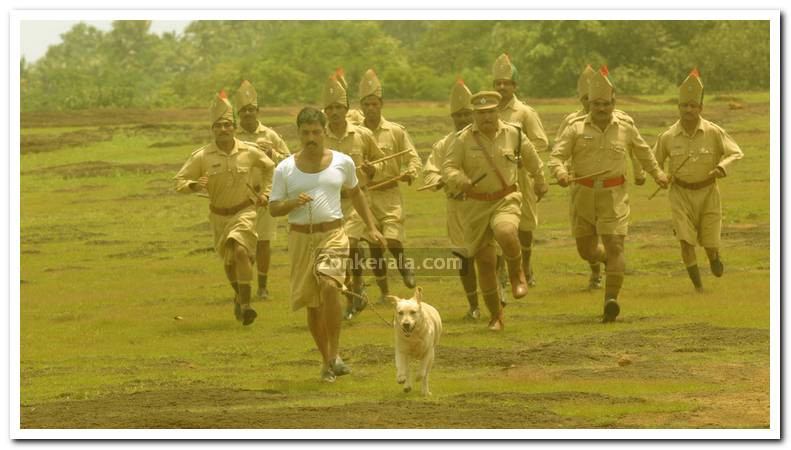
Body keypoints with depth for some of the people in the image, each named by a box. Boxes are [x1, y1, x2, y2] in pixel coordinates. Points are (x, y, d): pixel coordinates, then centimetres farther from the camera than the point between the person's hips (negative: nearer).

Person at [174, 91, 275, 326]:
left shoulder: (249, 152, -11)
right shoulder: (201, 157, -14)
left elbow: (269, 167, 11)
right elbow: (179, 182, -10)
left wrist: (266, 192, 3)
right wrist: (194, 185, -30)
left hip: (245, 211, -2)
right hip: (219, 215, 2)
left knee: (240, 251, -26)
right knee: (229, 262, 17)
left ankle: (245, 305, -25)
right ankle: (239, 295, 47)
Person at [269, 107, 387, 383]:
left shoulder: (342, 163, 2)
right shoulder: (285, 169, 0)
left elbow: (355, 193, 20)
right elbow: (273, 209, 2)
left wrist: (372, 228, 18)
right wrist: (294, 203, -18)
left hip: (332, 235, -2)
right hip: (300, 238, 2)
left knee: (329, 287, -26)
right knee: (312, 304, 7)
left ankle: (334, 355, -18)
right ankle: (326, 361, 23)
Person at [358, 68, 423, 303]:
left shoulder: (396, 132, 1)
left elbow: (413, 158, 3)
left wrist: (409, 173, -17)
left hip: (390, 195, -2)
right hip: (364, 196, 2)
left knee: (393, 240, -17)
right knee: (374, 247, 6)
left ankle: (404, 266, 14)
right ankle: (384, 292, 19)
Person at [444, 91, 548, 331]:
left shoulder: (513, 135, -1)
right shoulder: (463, 139, -5)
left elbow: (532, 159, 17)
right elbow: (449, 167, -7)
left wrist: (540, 182, 29)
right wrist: (461, 181, -28)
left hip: (506, 200, -1)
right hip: (476, 205, 1)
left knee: (506, 233, -34)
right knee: (484, 262, 3)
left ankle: (517, 274, -3)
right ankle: (495, 316, 19)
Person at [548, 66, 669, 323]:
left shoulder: (626, 130, 5)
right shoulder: (576, 130, 0)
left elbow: (644, 153, 23)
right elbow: (556, 155, -8)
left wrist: (657, 174, 27)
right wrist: (560, 172, -28)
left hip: (613, 196, -1)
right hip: (583, 195, 1)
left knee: (615, 246, -14)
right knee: (586, 250, 9)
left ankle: (611, 300, -18)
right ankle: (608, 260, 43)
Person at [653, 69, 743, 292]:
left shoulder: (714, 132, -12)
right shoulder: (668, 137, -8)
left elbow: (736, 153, -7)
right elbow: (655, 160, 8)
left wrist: (722, 167, -26)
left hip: (707, 192, 0)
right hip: (681, 193, 0)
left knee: (710, 243, 3)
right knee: (686, 241, -12)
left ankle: (714, 257, 42)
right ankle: (698, 286, 2)